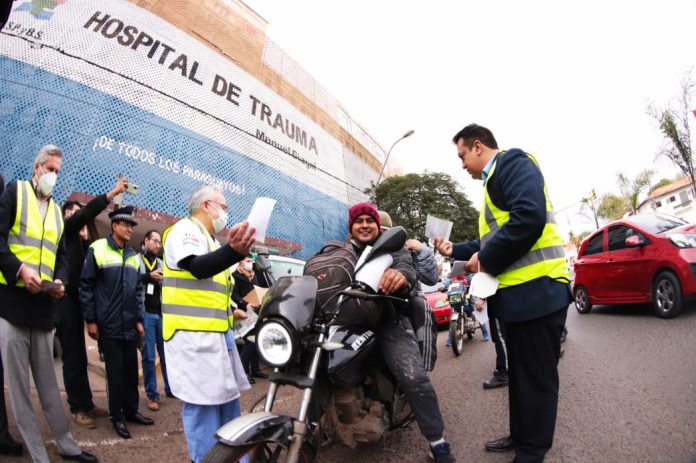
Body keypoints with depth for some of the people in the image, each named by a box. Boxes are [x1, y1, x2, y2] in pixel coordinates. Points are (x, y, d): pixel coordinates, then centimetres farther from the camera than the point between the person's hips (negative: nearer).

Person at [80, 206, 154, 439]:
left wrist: (139, 319, 10)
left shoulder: (134, 255, 12)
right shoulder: (97, 249, -5)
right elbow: (86, 286, -6)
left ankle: (131, 410, 24)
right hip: (109, 324, -5)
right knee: (115, 370, 3)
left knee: (131, 369, 11)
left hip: (130, 324, 5)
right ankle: (117, 415, 17)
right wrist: (90, 320, -7)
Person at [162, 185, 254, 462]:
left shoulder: (208, 240, 23)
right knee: (203, 403, -5)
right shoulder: (185, 229, -7)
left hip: (217, 332, 10)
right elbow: (197, 267, -30)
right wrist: (233, 251, -47)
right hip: (193, 333, -10)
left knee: (227, 398, 15)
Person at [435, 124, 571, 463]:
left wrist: (485, 261, -17)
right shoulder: (494, 179, 22)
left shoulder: (513, 163, -8)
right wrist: (455, 251, 26)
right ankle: (520, 436, 35)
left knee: (536, 377, 2)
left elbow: (528, 218, -25)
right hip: (518, 291, 10)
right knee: (520, 372, 20)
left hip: (536, 288, -10)